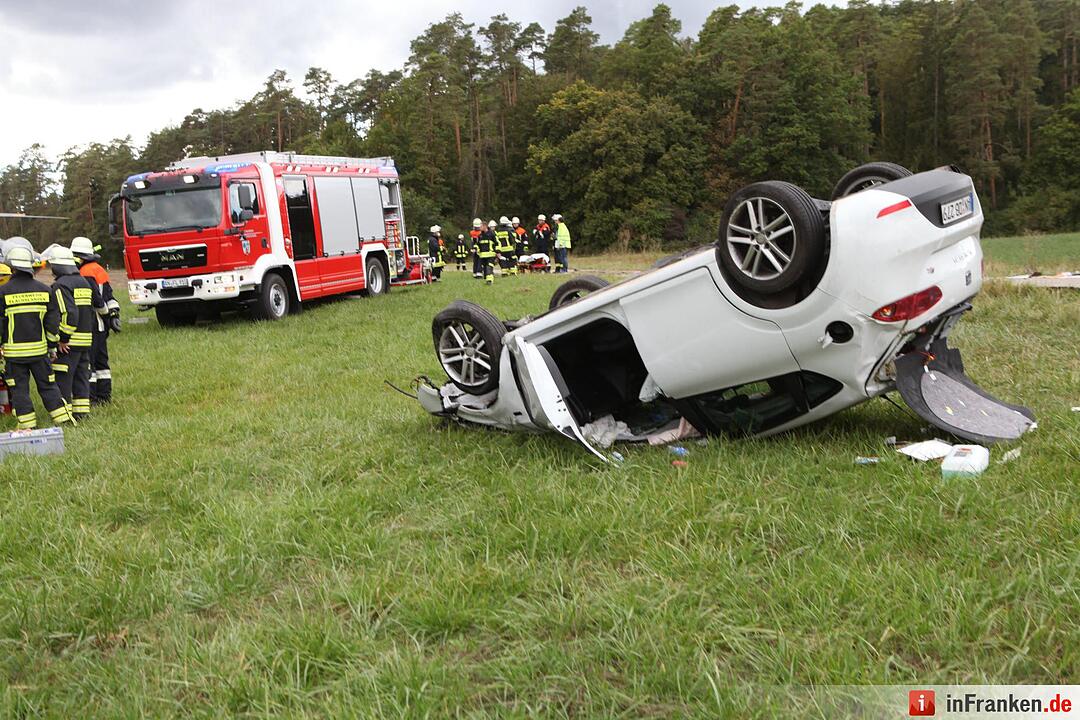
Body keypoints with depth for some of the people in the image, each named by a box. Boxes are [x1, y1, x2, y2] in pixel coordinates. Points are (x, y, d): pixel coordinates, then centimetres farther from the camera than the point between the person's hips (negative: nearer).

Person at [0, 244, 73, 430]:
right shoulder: (44, 290, 2)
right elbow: (53, 321, 4)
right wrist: (53, 345, 13)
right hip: (39, 348, 3)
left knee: (19, 388, 6)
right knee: (47, 385, 11)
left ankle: (27, 424, 6)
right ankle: (63, 418, 10)